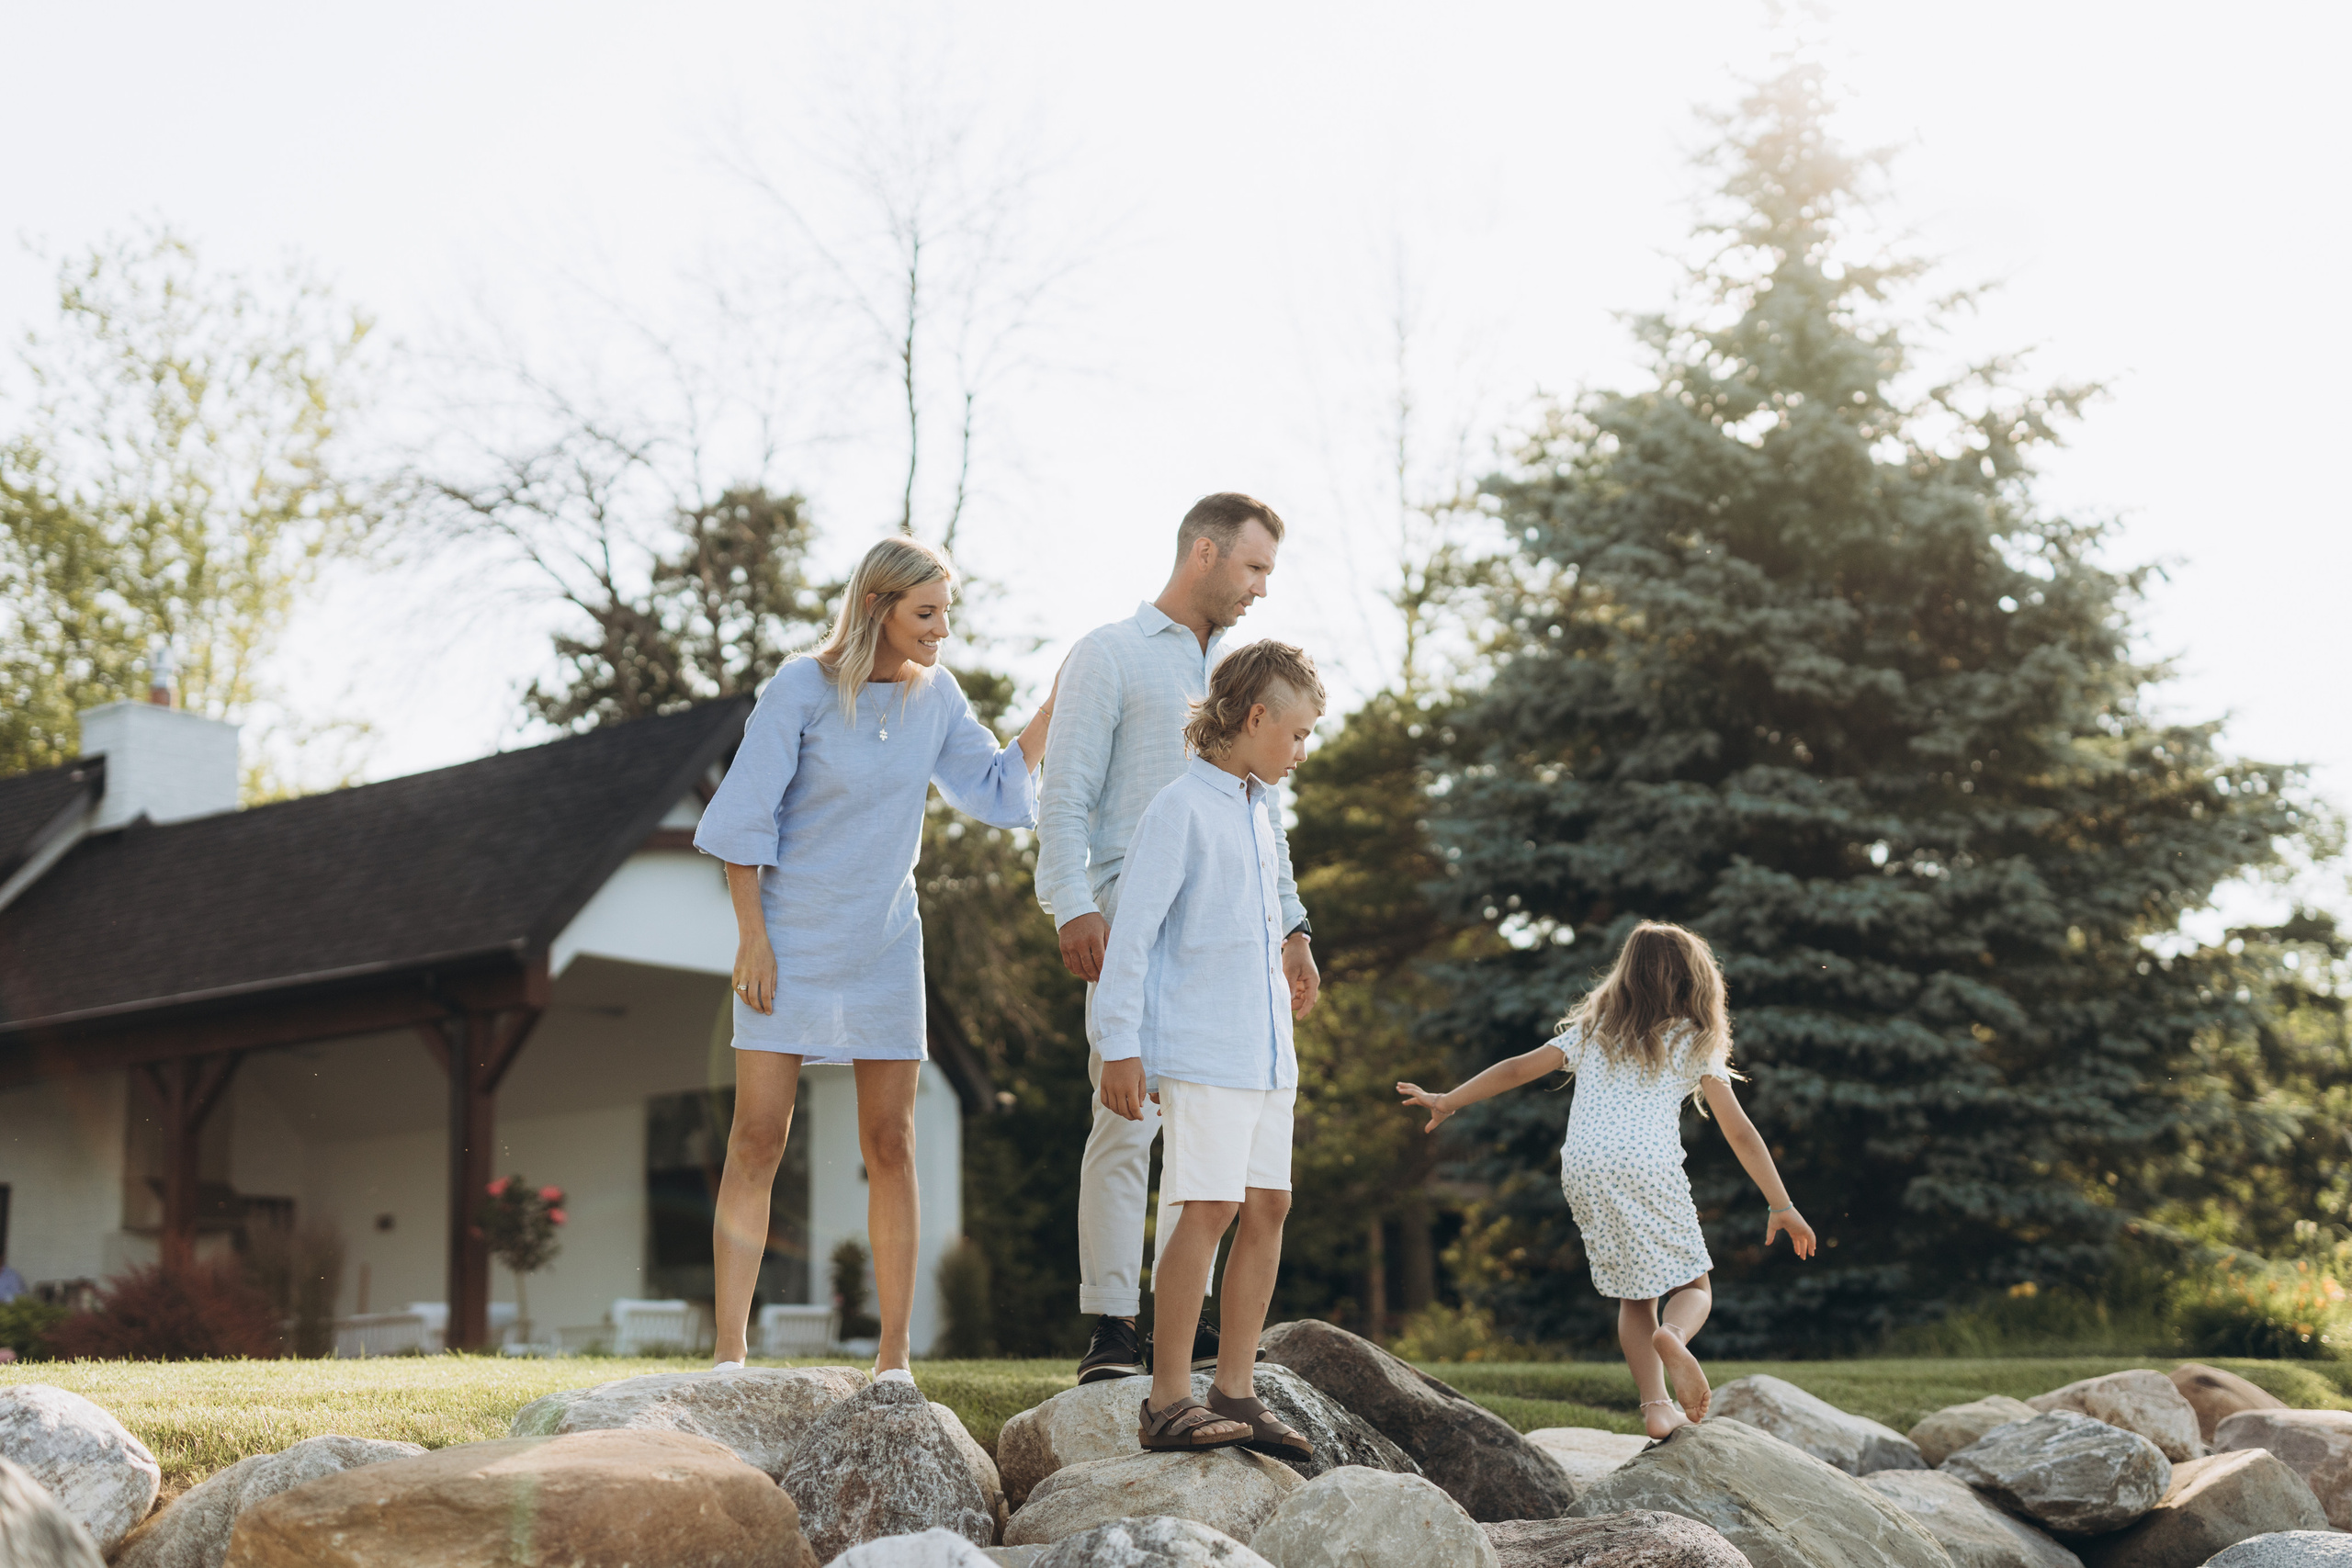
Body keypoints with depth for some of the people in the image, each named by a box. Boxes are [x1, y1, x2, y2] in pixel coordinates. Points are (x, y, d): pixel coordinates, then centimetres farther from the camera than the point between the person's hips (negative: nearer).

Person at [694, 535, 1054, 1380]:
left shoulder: (936, 694, 2)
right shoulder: (803, 686, -11)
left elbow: (996, 793, 6)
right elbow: (745, 818, -9)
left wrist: (1055, 706, -3)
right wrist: (752, 939, -12)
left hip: (884, 948, 4)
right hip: (792, 943, -4)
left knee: (890, 1147, 3)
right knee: (757, 1138, -5)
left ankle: (893, 1359, 8)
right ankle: (729, 1355, -1)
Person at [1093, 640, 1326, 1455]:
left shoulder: (1258, 809, 18)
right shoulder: (1180, 808, -7)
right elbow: (1132, 929, -10)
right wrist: (1121, 1044, -13)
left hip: (1265, 1050, 8)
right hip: (1200, 1049, -8)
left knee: (1267, 1205, 4)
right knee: (1206, 1207, -11)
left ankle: (1235, 1390, 10)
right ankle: (1168, 1399, -6)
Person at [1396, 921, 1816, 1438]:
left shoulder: (1593, 1031, 21)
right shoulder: (1693, 1042, 12)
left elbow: (1518, 1069, 17)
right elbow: (1740, 1133, 7)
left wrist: (1447, 1101, 27)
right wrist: (1781, 1206, 10)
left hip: (1582, 1172, 3)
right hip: (1649, 1167, -3)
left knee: (1634, 1297, 15)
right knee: (1693, 1286, 10)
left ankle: (1656, 1407, 0)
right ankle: (1673, 1336, -25)